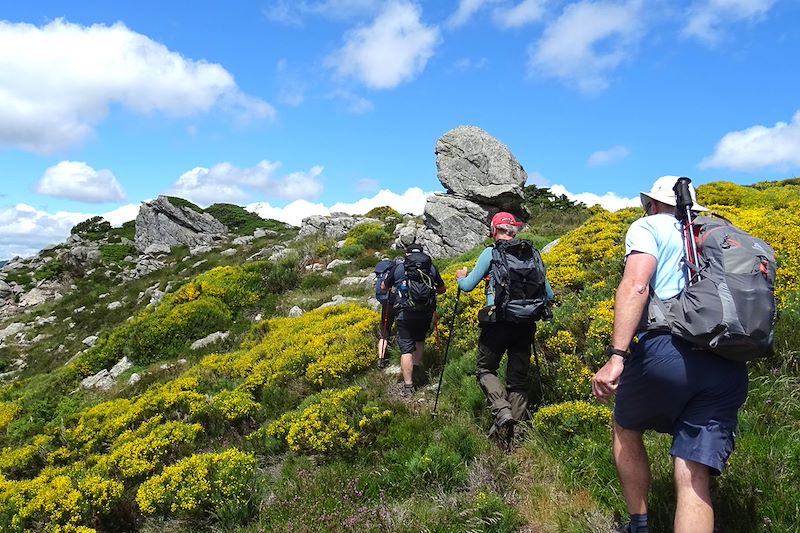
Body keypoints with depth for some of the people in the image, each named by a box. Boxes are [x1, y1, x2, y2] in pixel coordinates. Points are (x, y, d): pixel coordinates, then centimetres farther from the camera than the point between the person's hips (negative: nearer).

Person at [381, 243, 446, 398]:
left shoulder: (399, 268, 4)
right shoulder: (432, 268, 9)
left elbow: (383, 287, 16)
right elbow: (442, 289, 21)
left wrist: (393, 288, 38)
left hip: (405, 314, -2)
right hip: (426, 313, 2)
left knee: (406, 349, 2)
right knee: (419, 340, 29)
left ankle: (408, 387, 0)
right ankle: (418, 366, 15)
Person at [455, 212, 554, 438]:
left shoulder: (491, 253, -2)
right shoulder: (531, 253, 9)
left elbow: (468, 286, 0)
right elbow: (549, 296, 10)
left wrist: (461, 277, 22)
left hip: (497, 320, -3)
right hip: (525, 323, 4)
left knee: (486, 369, 13)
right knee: (518, 377, 12)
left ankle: (502, 411, -9)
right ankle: (517, 427, 14)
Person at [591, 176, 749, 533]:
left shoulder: (648, 226, 10)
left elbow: (636, 285, -9)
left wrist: (616, 356, -16)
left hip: (668, 349, -5)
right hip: (729, 369, 5)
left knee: (626, 429, 23)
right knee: (694, 479, 3)